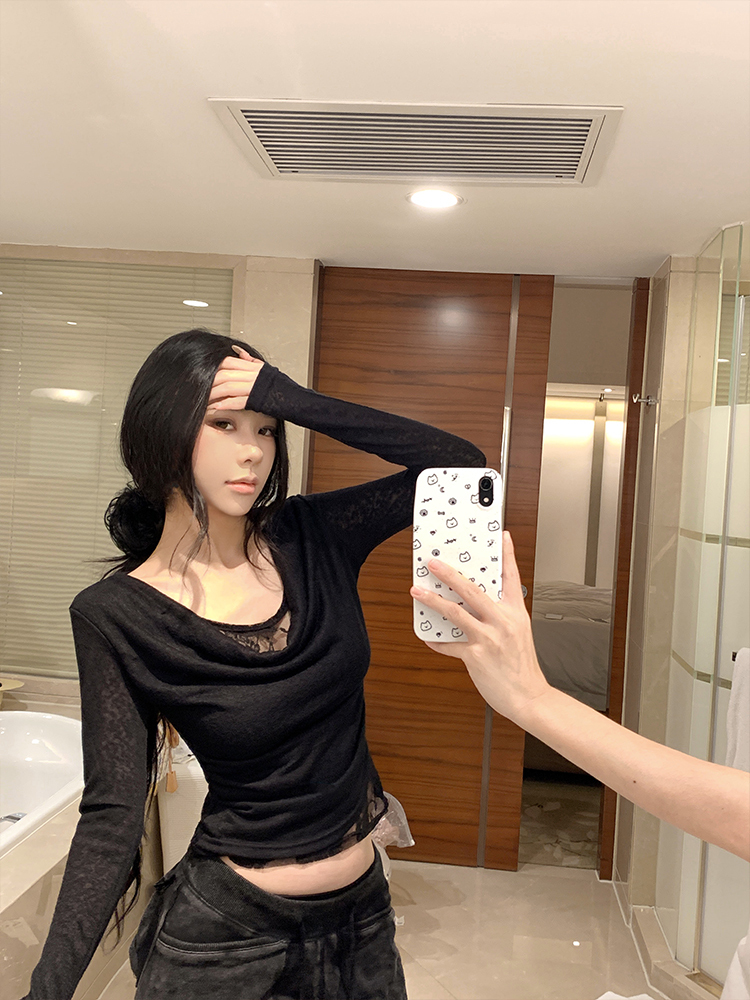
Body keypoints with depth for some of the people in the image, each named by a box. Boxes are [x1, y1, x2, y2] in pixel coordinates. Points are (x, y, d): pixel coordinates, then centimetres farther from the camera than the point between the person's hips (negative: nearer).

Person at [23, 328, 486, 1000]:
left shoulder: (313, 540, -7)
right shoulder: (116, 616, -15)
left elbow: (461, 465, -13)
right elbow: (112, 816, -13)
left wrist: (297, 402, -20)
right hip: (227, 930, -3)